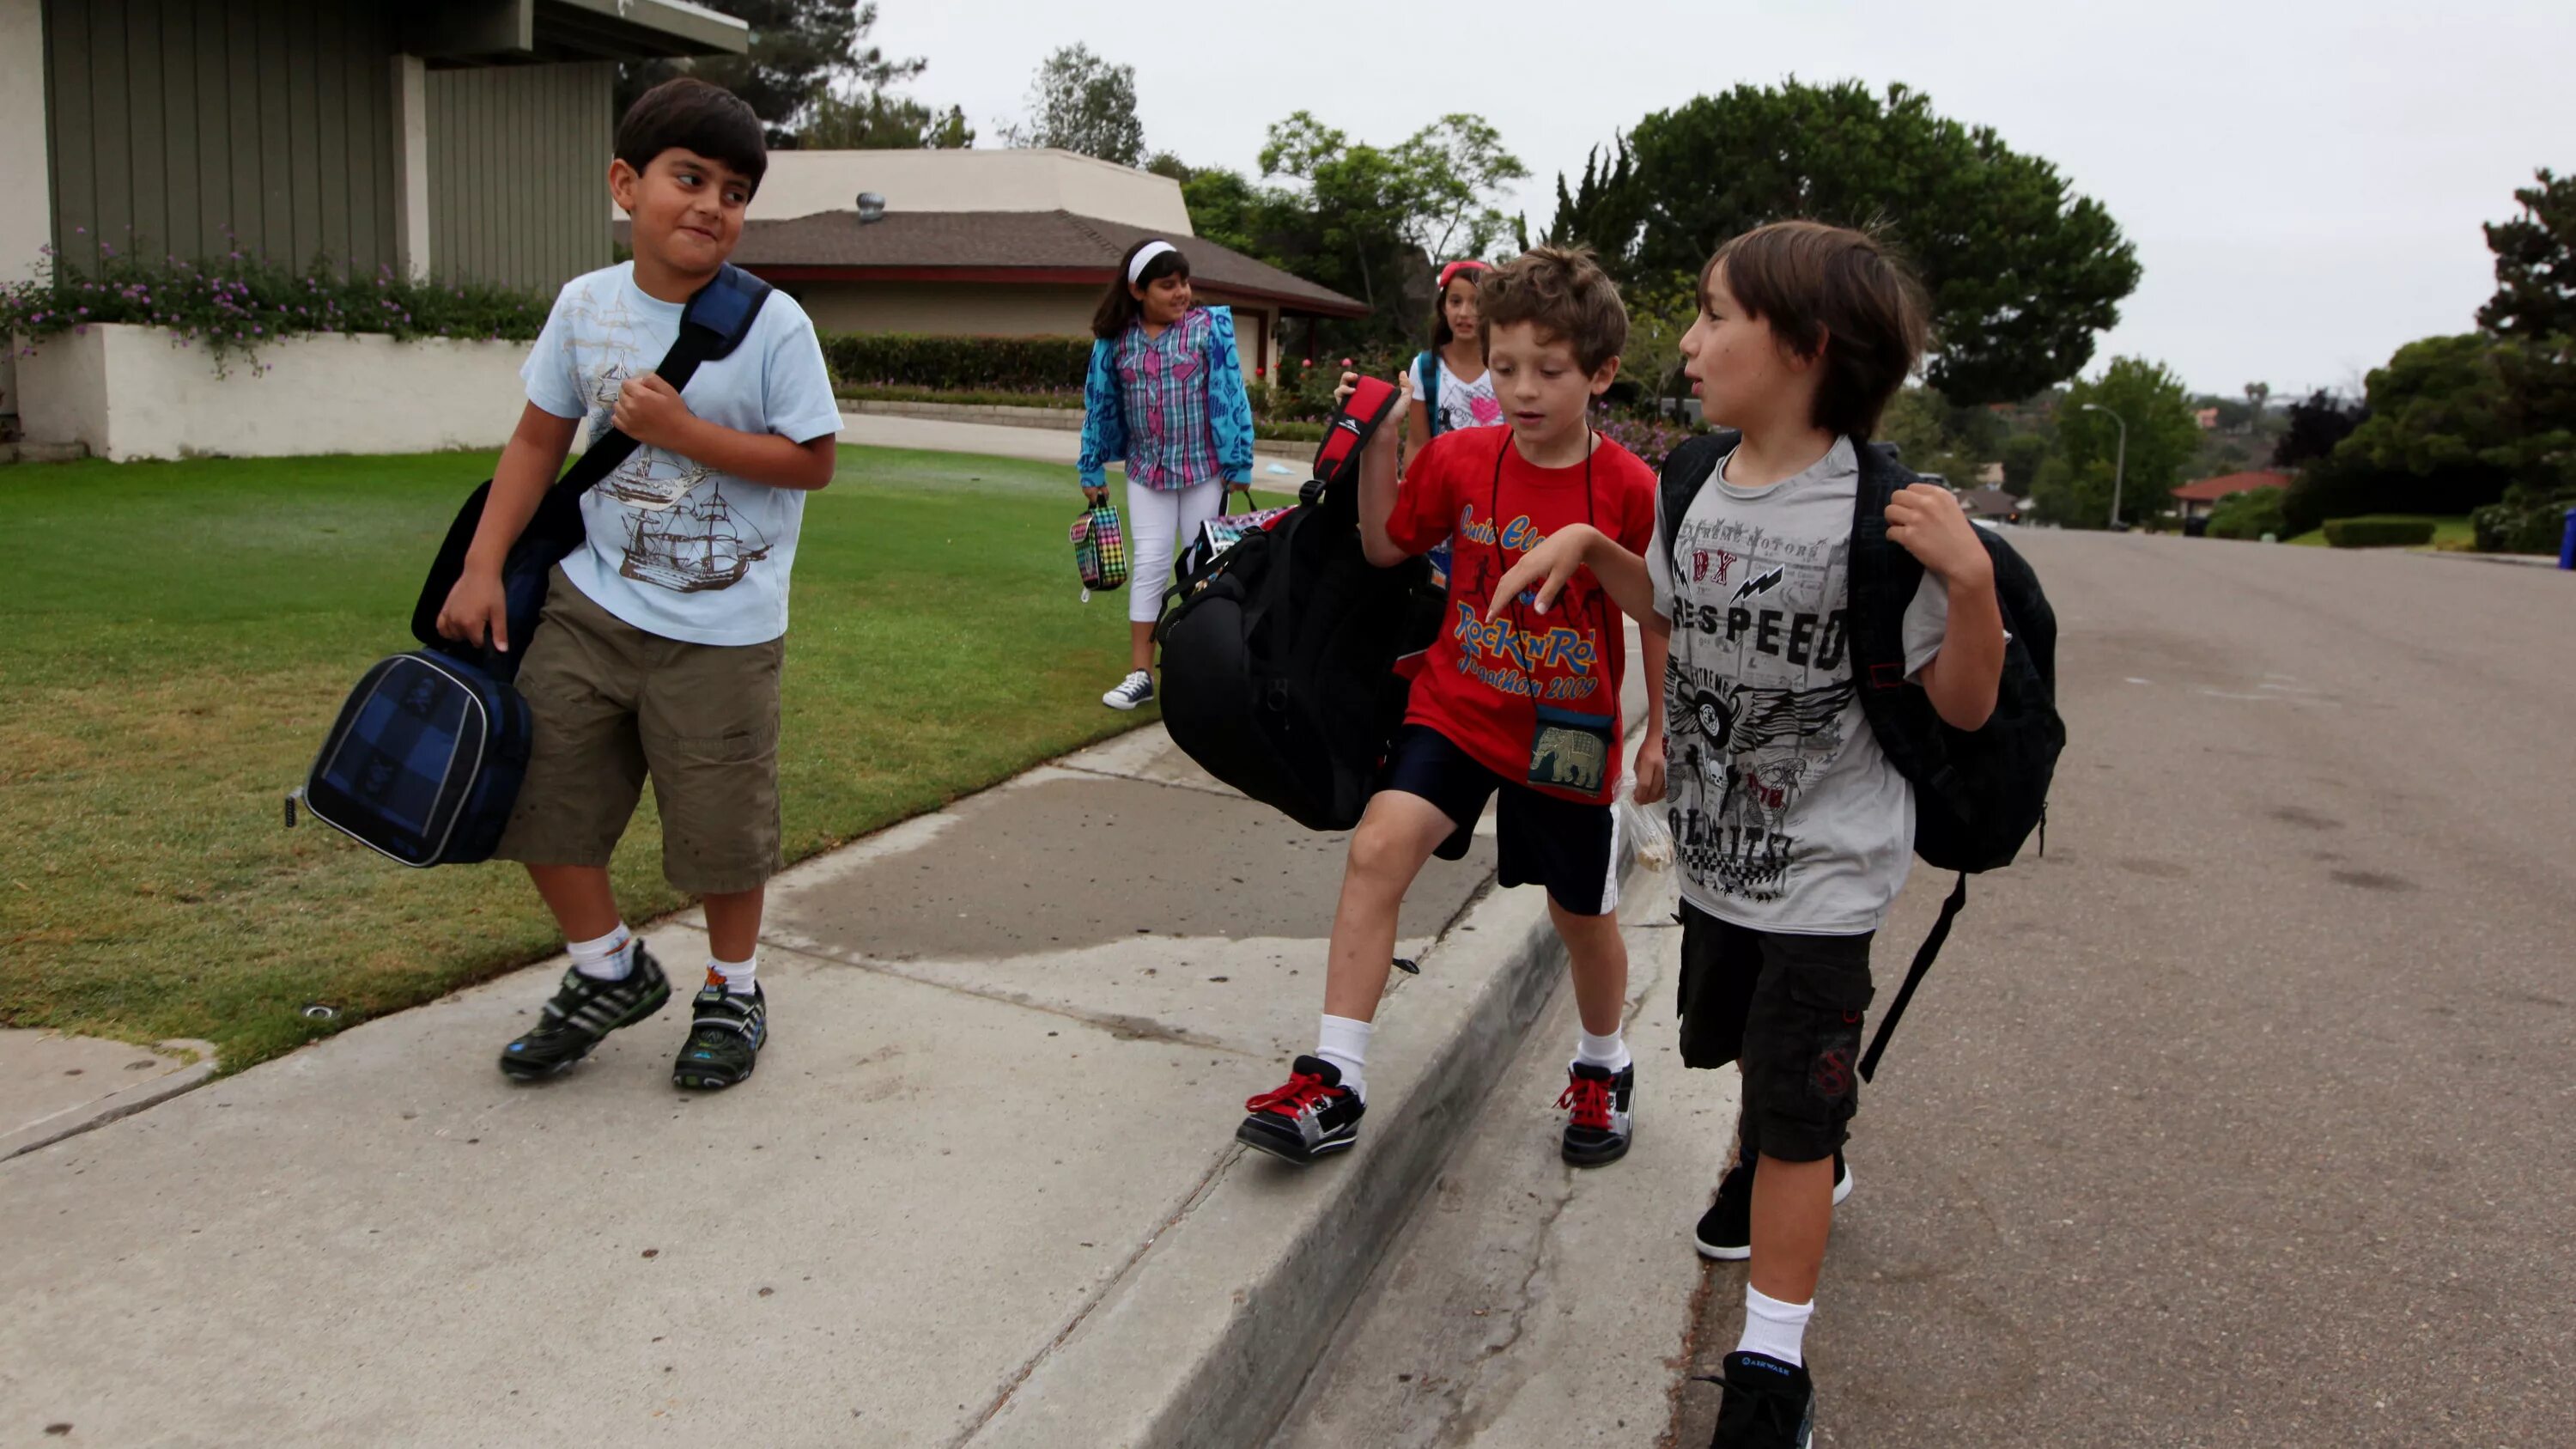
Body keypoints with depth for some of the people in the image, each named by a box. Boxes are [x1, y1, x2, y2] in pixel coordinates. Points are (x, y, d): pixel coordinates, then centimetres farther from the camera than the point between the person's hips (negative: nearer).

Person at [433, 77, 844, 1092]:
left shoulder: (771, 323, -12)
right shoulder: (586, 305, 1)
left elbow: (812, 462, -11)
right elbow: (539, 441, 8)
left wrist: (682, 431, -20)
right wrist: (483, 568, 3)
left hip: (720, 628, -4)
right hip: (593, 601, 4)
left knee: (719, 824, 5)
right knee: (536, 787, 7)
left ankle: (733, 991, 30)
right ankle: (610, 972, 28)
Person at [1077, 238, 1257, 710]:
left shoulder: (1210, 327, -9)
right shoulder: (1114, 340, -1)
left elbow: (1231, 396, -8)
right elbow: (1099, 405, 7)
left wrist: (1239, 463, -10)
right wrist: (1092, 470, 11)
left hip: (1204, 470, -2)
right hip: (1147, 472, 2)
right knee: (1149, 566, 2)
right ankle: (1140, 675, 6)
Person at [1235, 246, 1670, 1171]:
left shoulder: (1629, 489, -11)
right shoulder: (1460, 459, -5)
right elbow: (1386, 548, 9)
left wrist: (1660, 734, 2)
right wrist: (1377, 446, -3)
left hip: (1568, 737, -1)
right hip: (1456, 709, 2)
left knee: (1582, 916, 14)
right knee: (1377, 848, -20)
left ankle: (1604, 1067, 43)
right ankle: (1335, 1082, -13)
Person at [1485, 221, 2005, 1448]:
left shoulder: (1878, 511, -21)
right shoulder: (1697, 484, -2)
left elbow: (1962, 704, -18)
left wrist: (1970, 576, -33)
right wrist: (1588, 544, 5)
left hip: (1822, 873, -7)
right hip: (1715, 847, 7)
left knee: (1795, 1119, 0)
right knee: (1742, 1040, 28)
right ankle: (1785, 1158, 60)